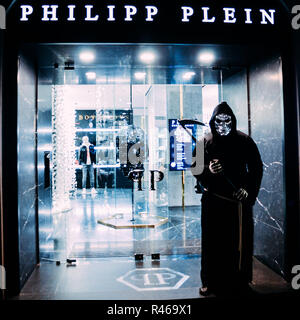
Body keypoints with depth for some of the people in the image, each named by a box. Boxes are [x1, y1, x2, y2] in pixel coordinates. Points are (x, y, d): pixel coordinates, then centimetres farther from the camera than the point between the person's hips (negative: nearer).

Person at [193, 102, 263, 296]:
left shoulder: (245, 141, 2)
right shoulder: (205, 142, 2)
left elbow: (256, 167, 6)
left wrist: (250, 190, -7)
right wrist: (208, 170, -23)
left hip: (239, 199, 0)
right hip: (213, 200, 0)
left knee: (240, 241, 4)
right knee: (213, 240, 3)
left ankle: (240, 281, 19)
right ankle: (211, 282, 14)